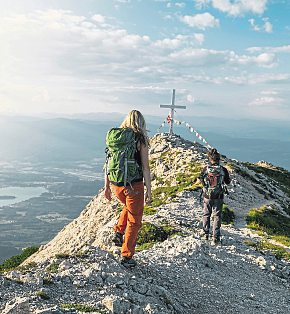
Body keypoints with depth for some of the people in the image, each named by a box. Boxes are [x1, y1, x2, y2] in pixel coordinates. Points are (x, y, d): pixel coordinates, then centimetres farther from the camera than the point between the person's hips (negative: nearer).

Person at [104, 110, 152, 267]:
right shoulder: (141, 140, -9)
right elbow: (145, 168, -11)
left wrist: (107, 186, 15)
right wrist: (149, 191, -4)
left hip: (116, 184, 5)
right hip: (134, 185, -5)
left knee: (128, 207, 35)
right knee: (134, 221, 12)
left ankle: (118, 233, 24)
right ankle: (126, 257, 16)